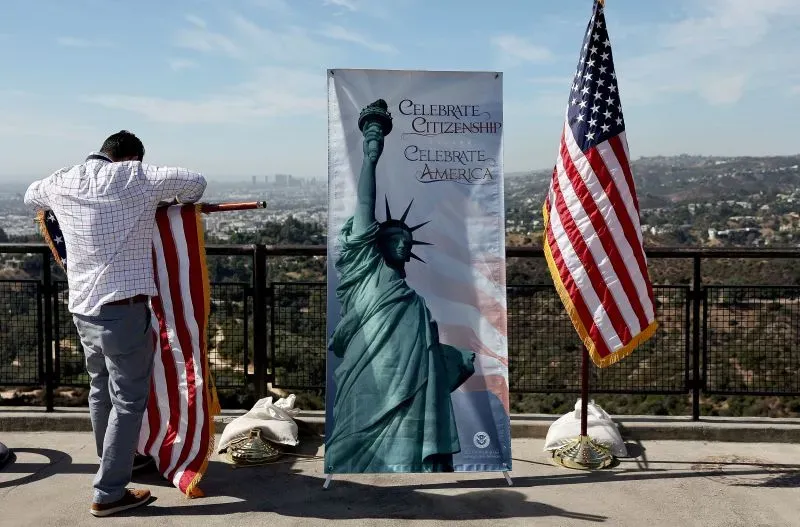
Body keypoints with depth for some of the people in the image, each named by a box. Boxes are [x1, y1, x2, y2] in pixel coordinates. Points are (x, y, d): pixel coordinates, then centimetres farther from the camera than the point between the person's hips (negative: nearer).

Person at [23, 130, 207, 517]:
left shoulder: (63, 182, 9)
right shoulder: (136, 177, -7)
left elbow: (31, 196, 30)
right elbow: (195, 183, -6)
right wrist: (174, 203, 13)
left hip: (82, 307, 7)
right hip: (124, 307, -7)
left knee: (101, 390, 22)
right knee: (128, 399, 2)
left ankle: (113, 463, 41)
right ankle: (108, 493, 6)